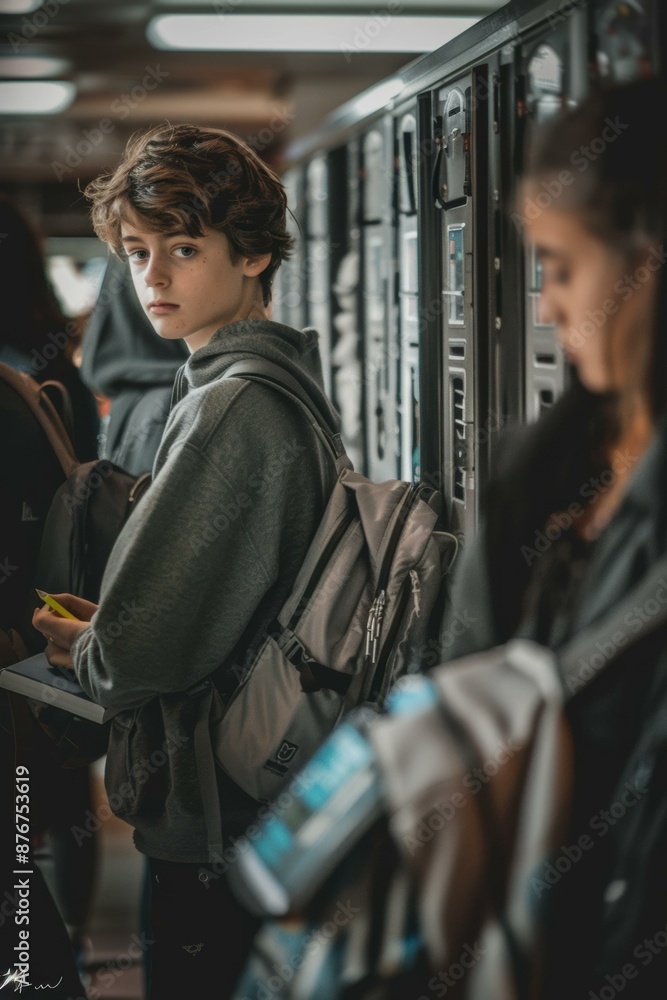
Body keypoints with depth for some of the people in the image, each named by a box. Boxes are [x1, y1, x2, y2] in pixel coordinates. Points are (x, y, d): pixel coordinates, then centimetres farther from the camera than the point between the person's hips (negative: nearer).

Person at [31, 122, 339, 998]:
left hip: (211, 821, -10)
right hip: (271, 804, 10)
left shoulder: (232, 408, -22)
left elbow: (138, 654, -24)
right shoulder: (291, 381, 10)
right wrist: (104, 629, 8)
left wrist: (79, 646, -2)